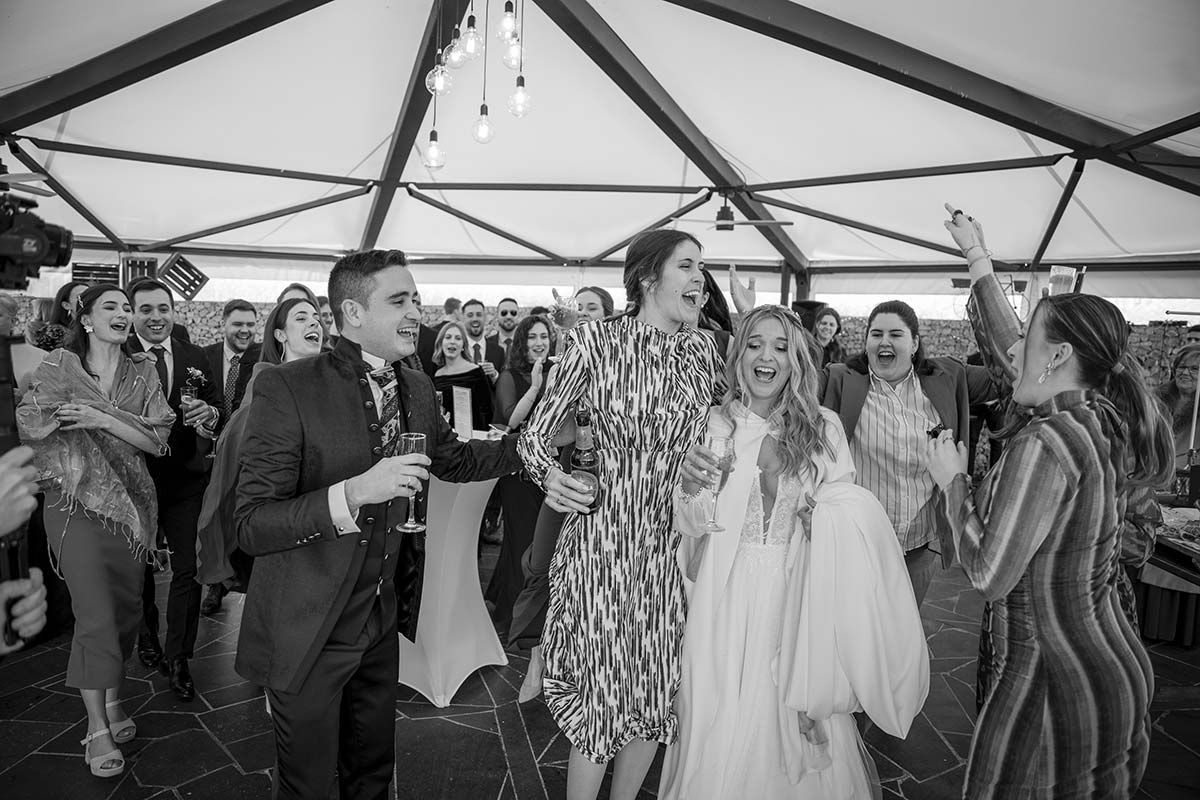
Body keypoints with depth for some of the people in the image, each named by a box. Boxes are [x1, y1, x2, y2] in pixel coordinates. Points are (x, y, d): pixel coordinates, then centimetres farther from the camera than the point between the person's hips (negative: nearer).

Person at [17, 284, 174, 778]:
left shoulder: (143, 371, 6)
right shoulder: (58, 366, 2)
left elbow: (157, 440, -2)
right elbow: (29, 424, -5)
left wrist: (103, 417, -15)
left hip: (130, 500, 3)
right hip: (78, 501, -3)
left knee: (125, 607, 9)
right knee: (95, 613, -6)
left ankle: (113, 700, 29)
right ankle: (96, 727, 7)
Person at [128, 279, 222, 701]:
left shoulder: (196, 358, 3)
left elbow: (218, 410, 5)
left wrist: (210, 414, -16)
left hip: (185, 480, 1)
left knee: (187, 569, 2)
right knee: (139, 567, 18)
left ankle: (178, 658, 17)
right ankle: (147, 637, 42)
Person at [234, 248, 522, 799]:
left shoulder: (416, 389, 1)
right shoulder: (287, 389, -20)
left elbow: (455, 460, 17)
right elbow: (251, 528, -21)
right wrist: (352, 493, -35)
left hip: (382, 624, 6)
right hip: (308, 634, -5)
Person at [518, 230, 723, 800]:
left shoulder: (702, 350, 4)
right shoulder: (595, 341, -7)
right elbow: (536, 432, -2)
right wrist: (550, 474, -18)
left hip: (672, 543, 4)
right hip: (603, 542, -4)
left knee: (657, 692, 15)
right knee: (601, 693, 4)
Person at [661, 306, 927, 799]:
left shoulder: (824, 429, 1)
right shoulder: (714, 425, -2)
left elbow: (845, 512, 6)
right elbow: (693, 525, -4)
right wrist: (690, 486, -25)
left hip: (799, 593, 1)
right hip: (730, 596, 0)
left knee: (796, 722, 3)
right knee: (724, 726, 6)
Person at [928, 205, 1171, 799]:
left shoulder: (1045, 443, -26)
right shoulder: (1102, 420, 0)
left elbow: (989, 578, -23)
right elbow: (1008, 344, 14)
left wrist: (953, 481, -11)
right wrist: (977, 258, 24)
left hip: (1054, 682, -8)